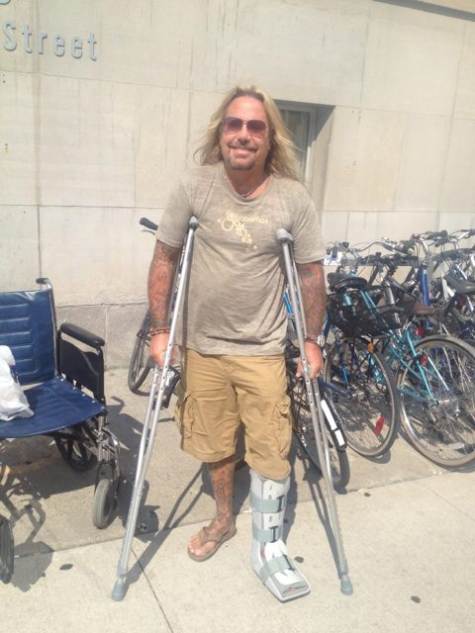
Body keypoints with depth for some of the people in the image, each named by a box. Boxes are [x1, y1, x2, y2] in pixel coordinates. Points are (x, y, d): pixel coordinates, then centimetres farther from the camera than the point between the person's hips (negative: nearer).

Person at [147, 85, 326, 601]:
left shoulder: (293, 197, -9)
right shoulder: (194, 186, -8)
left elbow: (311, 273, 0)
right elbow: (164, 259, -1)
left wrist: (311, 340, 2)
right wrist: (160, 330, -2)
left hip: (262, 350, -1)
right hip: (202, 346, 1)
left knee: (271, 453, 3)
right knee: (215, 445, 17)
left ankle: (269, 549, 25)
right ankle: (223, 520, 43)